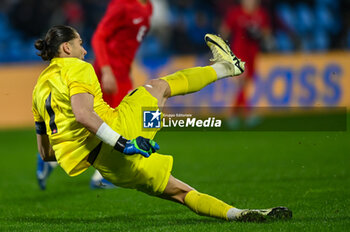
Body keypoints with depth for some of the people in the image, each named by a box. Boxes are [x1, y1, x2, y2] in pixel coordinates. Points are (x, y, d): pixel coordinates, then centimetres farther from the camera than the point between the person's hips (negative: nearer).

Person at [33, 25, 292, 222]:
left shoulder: (40, 88, 20)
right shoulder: (78, 69, -3)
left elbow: (45, 153, 21)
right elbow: (82, 114, -23)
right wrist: (123, 143, -26)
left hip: (106, 167, 7)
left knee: (179, 191, 14)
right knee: (158, 86, 20)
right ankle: (225, 66, 38)